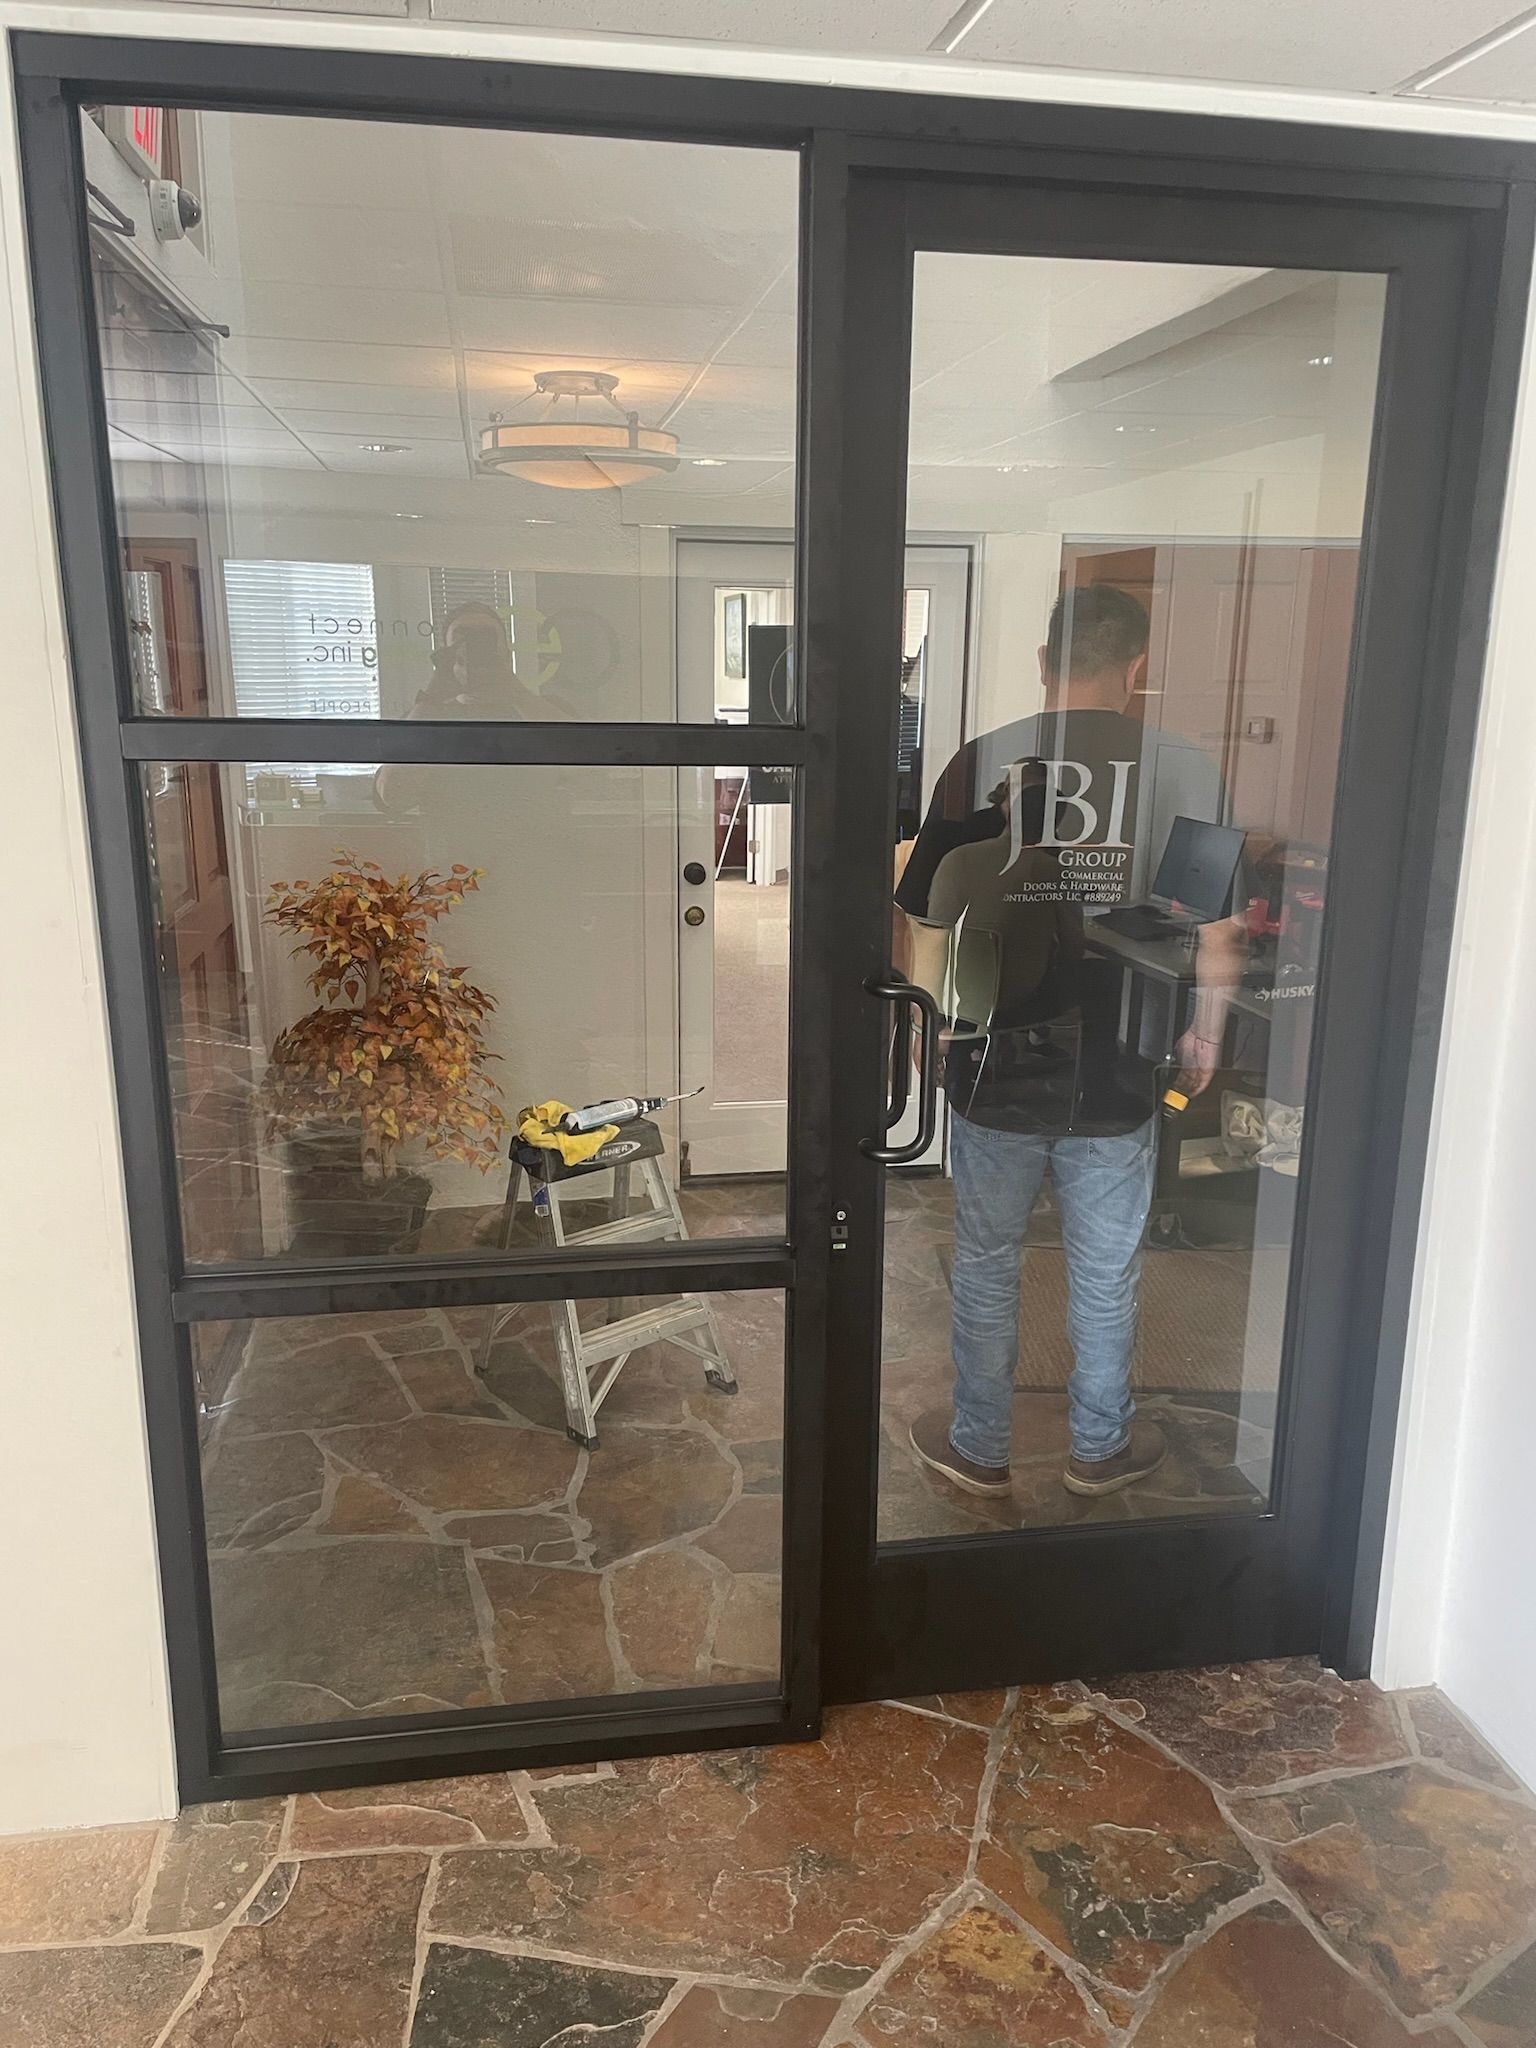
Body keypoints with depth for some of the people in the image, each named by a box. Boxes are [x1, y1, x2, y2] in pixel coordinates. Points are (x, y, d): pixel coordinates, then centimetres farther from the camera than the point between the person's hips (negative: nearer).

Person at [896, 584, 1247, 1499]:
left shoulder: (980, 764, -7)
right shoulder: (1186, 770, -7)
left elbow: (931, 927, -3)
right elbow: (1220, 937, -2)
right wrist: (1205, 1040, 14)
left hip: (997, 1074, 0)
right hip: (1117, 1081, 0)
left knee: (987, 1264, 17)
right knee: (1108, 1273, 18)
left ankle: (979, 1447, 32)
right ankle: (1101, 1447, 36)